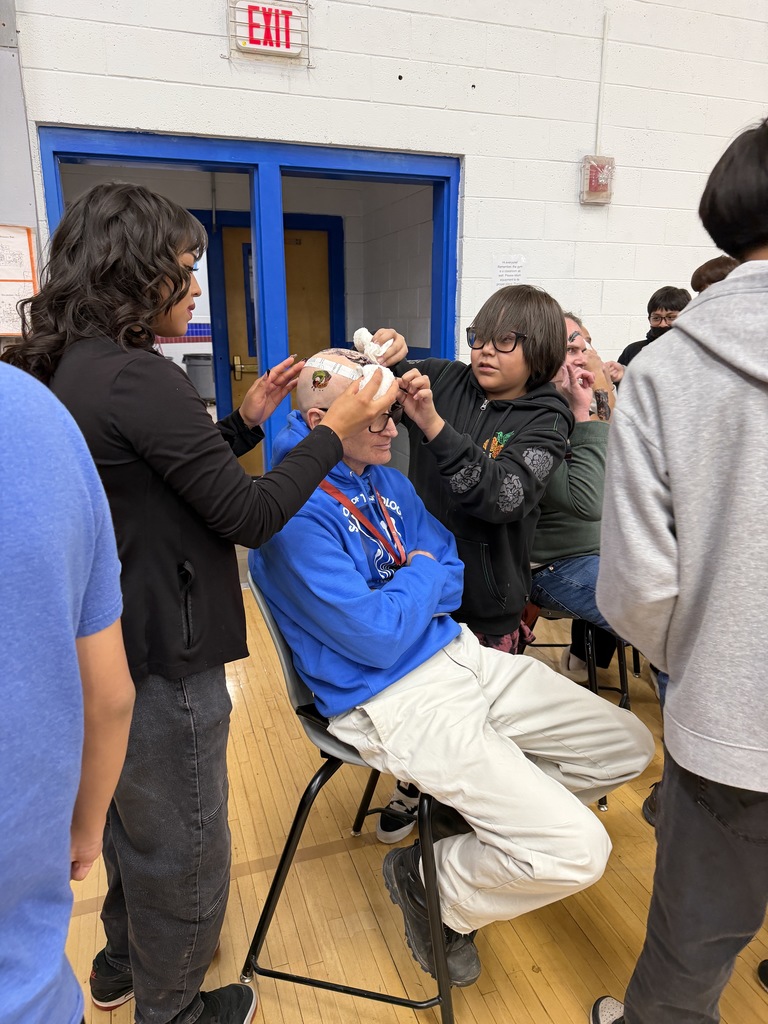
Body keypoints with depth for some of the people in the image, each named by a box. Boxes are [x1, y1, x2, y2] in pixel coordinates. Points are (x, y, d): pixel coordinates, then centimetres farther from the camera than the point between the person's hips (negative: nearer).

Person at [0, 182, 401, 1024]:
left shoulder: (70, 368, 6)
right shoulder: (137, 377, -25)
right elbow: (249, 515, -24)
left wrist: (246, 421, 5)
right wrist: (335, 428, -15)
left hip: (111, 640, 10)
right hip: (165, 655, -10)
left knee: (131, 804, 29)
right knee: (180, 840, 13)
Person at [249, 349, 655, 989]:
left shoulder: (387, 481, 8)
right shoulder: (297, 513, -19)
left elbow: (452, 575, 12)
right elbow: (378, 641, -21)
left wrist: (405, 596, -8)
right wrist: (419, 577, -4)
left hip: (464, 658, 9)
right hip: (395, 701, -8)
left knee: (629, 748, 10)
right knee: (577, 852, -15)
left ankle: (485, 810, 22)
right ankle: (429, 878, 12)